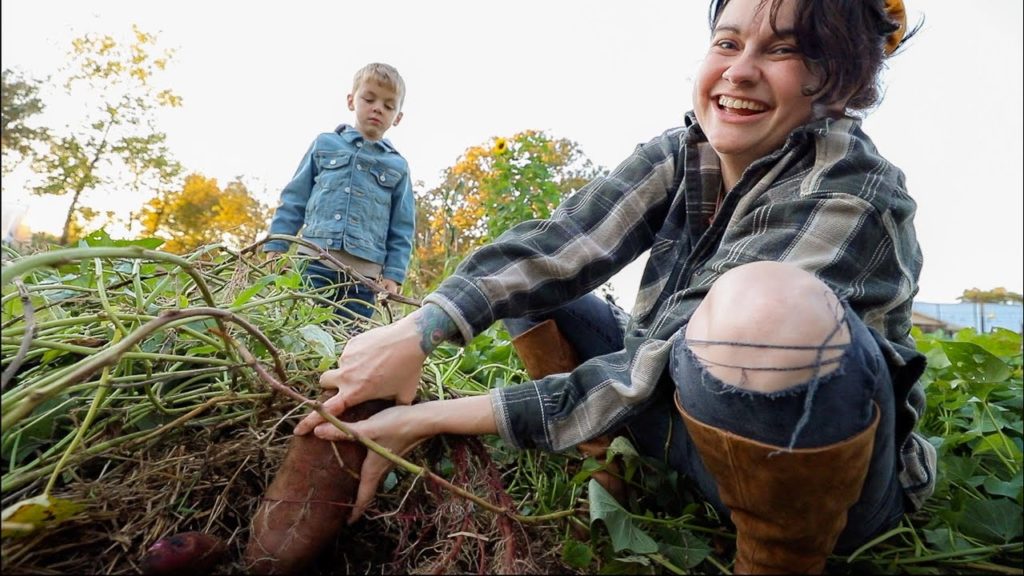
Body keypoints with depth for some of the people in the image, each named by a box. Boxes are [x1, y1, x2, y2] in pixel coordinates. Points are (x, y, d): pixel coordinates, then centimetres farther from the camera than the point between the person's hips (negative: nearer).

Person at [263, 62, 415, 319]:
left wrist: (393, 274, 0)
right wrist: (275, 247, 7)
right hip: (314, 263, 0)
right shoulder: (325, 144, 13)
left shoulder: (397, 166, 12)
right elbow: (293, 199, 13)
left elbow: (402, 229, 10)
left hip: (364, 276, 1)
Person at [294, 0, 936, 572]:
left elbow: (676, 365, -30)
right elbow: (557, 246, -16)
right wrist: (419, 330, -33)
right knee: (531, 284, 2)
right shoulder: (678, 156, -3)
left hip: (827, 469, -4)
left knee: (764, 302, -38)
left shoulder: (854, 195, -22)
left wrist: (432, 417, -30)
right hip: (703, 433, 5)